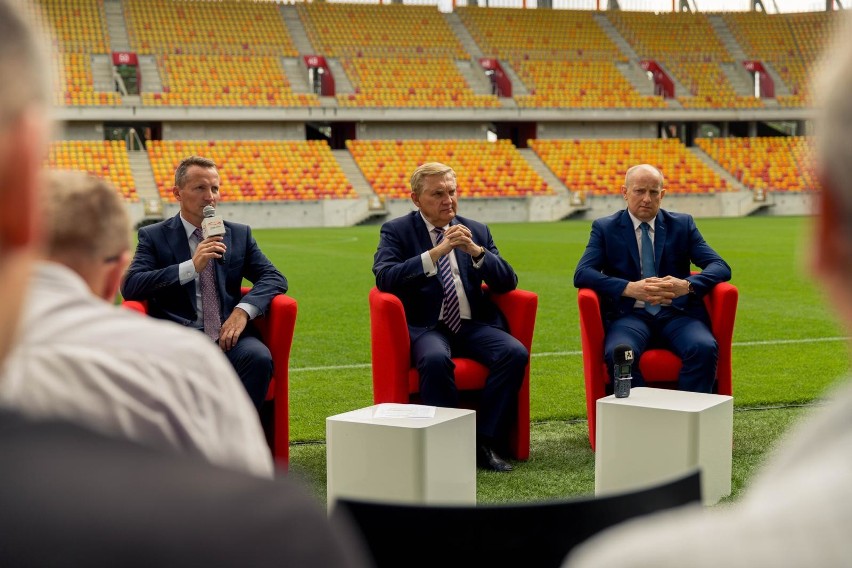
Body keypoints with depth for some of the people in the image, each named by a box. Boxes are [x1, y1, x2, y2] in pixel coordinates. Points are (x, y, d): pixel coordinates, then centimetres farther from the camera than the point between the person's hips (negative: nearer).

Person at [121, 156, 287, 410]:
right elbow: (130, 287, -4)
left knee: (258, 357, -31)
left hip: (228, 333, 3)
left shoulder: (240, 234, 19)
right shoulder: (153, 236, 10)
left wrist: (243, 310, -10)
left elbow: (275, 278, 11)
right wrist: (192, 267, -14)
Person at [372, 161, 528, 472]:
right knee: (436, 359, -37)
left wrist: (477, 251, -11)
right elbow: (384, 278, -14)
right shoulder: (397, 231, 4)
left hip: (473, 325, 4)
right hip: (426, 327, -4)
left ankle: (484, 441, -14)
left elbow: (507, 282, 7)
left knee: (515, 353, -25)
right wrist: (435, 253, -21)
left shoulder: (476, 231, 14)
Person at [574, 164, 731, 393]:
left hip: (677, 313, 1)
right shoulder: (605, 228, 9)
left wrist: (687, 285, -18)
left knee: (705, 348, -31)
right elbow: (582, 273, -5)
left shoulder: (683, 224, 13)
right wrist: (630, 288, -21)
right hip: (630, 314, -1)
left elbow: (721, 267, 4)